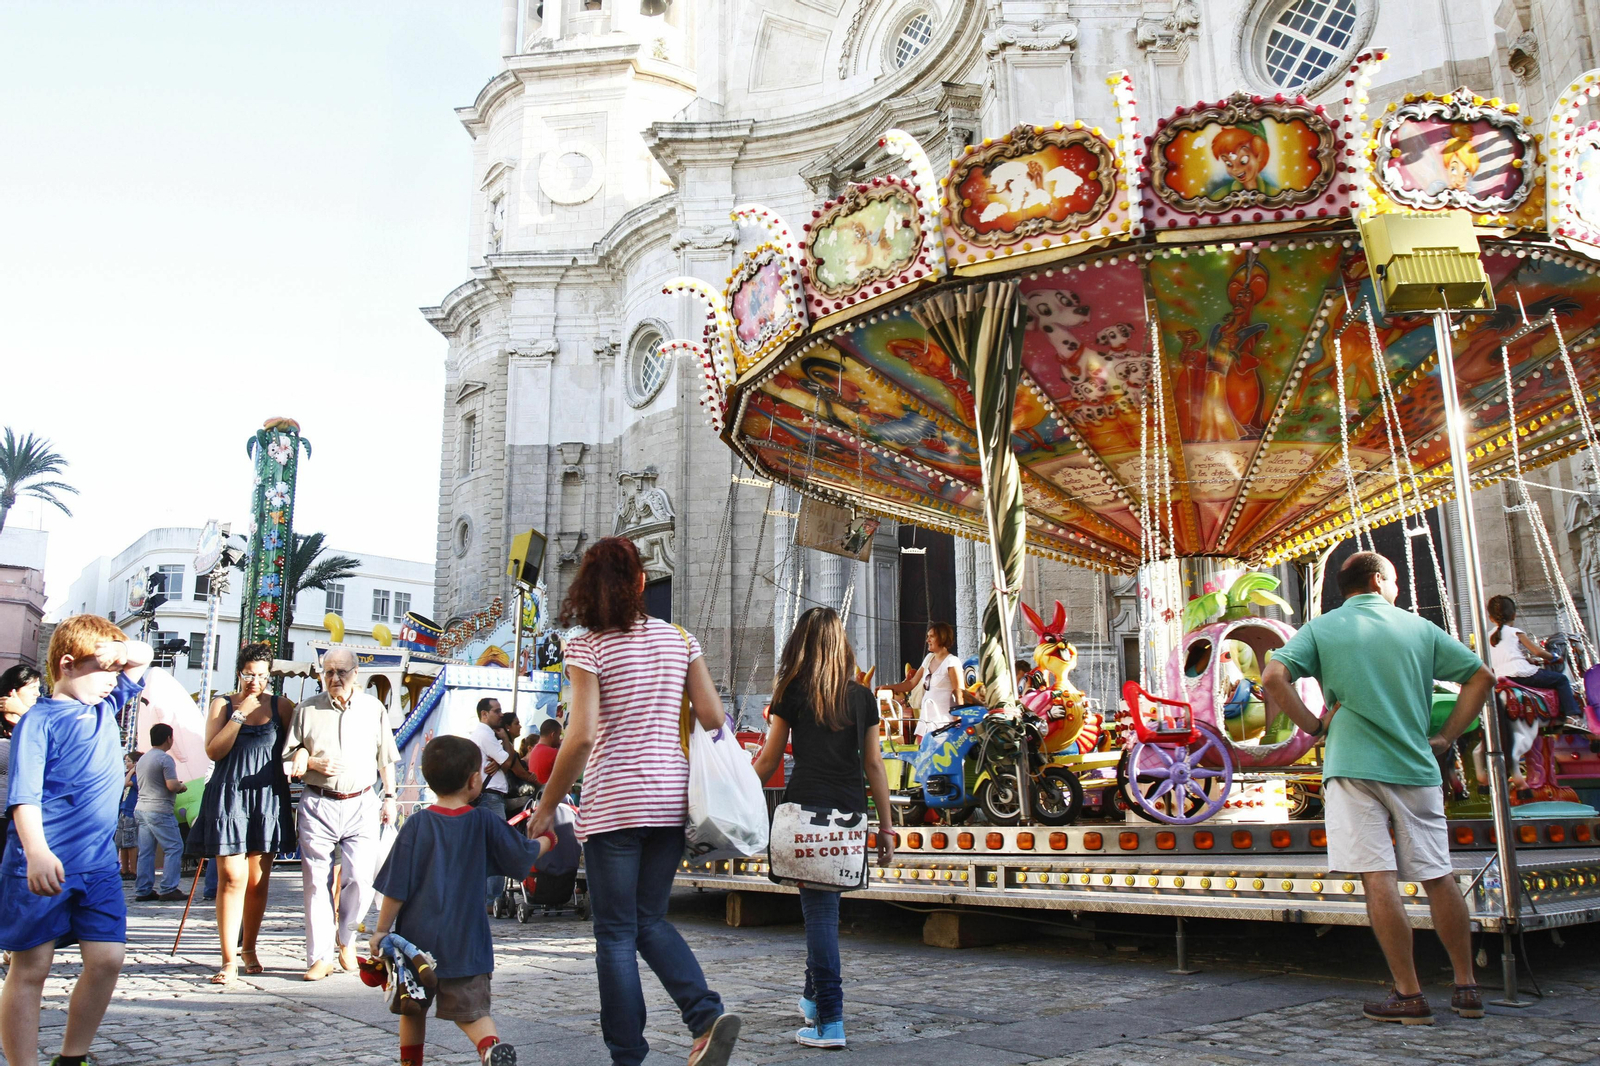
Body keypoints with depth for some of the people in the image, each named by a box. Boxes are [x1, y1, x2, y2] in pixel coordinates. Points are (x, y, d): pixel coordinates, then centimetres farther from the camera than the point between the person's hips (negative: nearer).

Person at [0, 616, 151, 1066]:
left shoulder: (106, 705, 12)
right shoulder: (39, 721, -7)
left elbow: (144, 656, 24)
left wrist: (121, 649, 1)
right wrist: (37, 853, -29)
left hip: (98, 863, 6)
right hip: (42, 865, -6)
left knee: (108, 958, 1)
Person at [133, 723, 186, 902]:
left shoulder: (142, 759, 15)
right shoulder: (165, 759, -12)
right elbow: (172, 786, -20)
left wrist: (176, 786, 22)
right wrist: (181, 786, 3)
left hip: (141, 808, 9)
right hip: (159, 811, -9)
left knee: (145, 852, 9)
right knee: (174, 848, -2)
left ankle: (143, 891, 9)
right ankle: (168, 889, -5)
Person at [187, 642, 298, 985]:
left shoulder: (281, 706, 8)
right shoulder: (223, 704, 6)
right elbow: (213, 751, -4)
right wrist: (240, 713, -10)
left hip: (268, 799, 1)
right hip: (228, 796, -1)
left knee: (258, 880, 8)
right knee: (231, 878, -7)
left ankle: (249, 949, 23)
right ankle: (229, 960, -5)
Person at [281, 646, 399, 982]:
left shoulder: (374, 708, 9)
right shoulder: (307, 710, 6)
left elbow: (386, 758, 15)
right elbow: (288, 758, 8)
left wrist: (390, 797, 12)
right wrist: (313, 763, -11)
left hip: (361, 804, 0)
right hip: (317, 805, 0)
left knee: (361, 880, -6)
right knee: (316, 882, 0)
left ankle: (345, 935, 21)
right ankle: (320, 957, 9)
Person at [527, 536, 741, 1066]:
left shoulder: (588, 646, -7)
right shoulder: (678, 638, 5)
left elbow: (581, 736, -15)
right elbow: (713, 718, 2)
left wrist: (547, 805, -4)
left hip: (613, 803, -5)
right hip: (671, 798, 5)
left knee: (616, 933, 7)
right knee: (651, 920, 17)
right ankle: (707, 1013, -1)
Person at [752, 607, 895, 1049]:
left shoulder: (793, 694, 1)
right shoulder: (863, 697, 8)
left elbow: (768, 761, 7)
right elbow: (874, 765, 9)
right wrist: (886, 826, 13)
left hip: (806, 806, -3)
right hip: (851, 811, 3)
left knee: (819, 908, -2)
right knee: (825, 904, 17)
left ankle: (830, 1020, -4)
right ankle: (814, 996, 32)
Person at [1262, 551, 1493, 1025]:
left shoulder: (1321, 629, 4)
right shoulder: (1418, 627, 11)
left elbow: (1273, 677, -9)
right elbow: (1481, 676, 11)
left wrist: (1313, 725, 2)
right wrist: (1445, 738, 13)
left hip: (1353, 768, -3)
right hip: (1416, 769, 3)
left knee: (1378, 879, -3)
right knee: (1438, 877, 13)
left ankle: (1409, 995, -1)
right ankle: (1467, 988, 22)